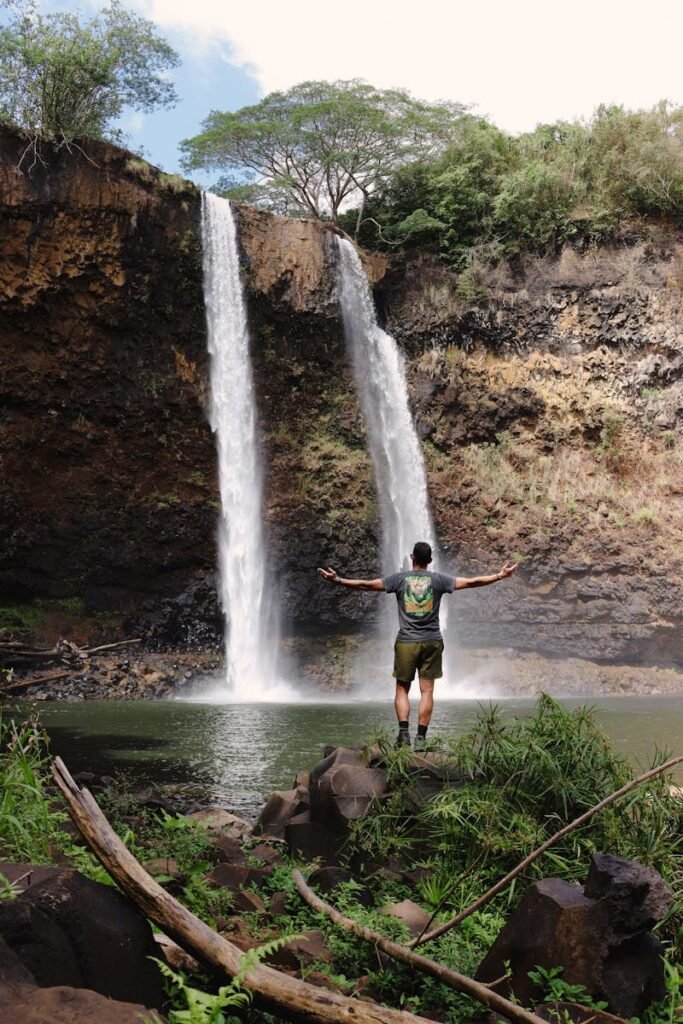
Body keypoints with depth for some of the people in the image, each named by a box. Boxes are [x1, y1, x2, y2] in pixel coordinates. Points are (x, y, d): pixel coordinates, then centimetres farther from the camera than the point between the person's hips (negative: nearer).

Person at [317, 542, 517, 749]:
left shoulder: (400, 578, 0)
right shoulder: (438, 579, 1)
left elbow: (366, 584, -2)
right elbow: (471, 582, 0)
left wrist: (338, 580, 5)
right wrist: (500, 576, 8)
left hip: (406, 642, 0)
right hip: (432, 642, 1)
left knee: (402, 689, 9)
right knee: (427, 691, 3)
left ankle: (404, 732, -5)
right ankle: (420, 738, -1)